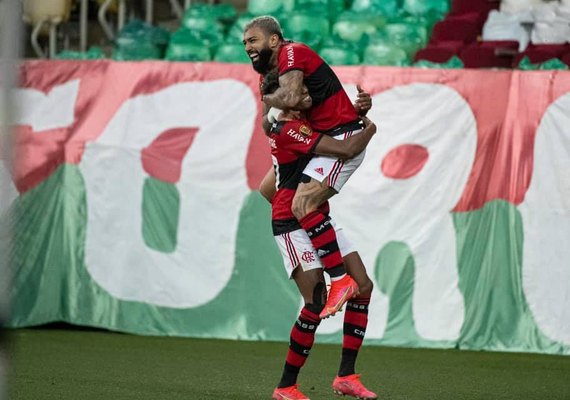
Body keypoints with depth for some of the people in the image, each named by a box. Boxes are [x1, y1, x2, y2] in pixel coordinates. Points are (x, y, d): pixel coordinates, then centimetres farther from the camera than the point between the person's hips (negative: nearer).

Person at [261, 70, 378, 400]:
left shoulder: (299, 123, 11)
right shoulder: (290, 130, -19)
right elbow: (348, 150, -23)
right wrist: (370, 129, -2)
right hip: (293, 225, -10)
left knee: (363, 286, 3)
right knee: (317, 302, -15)